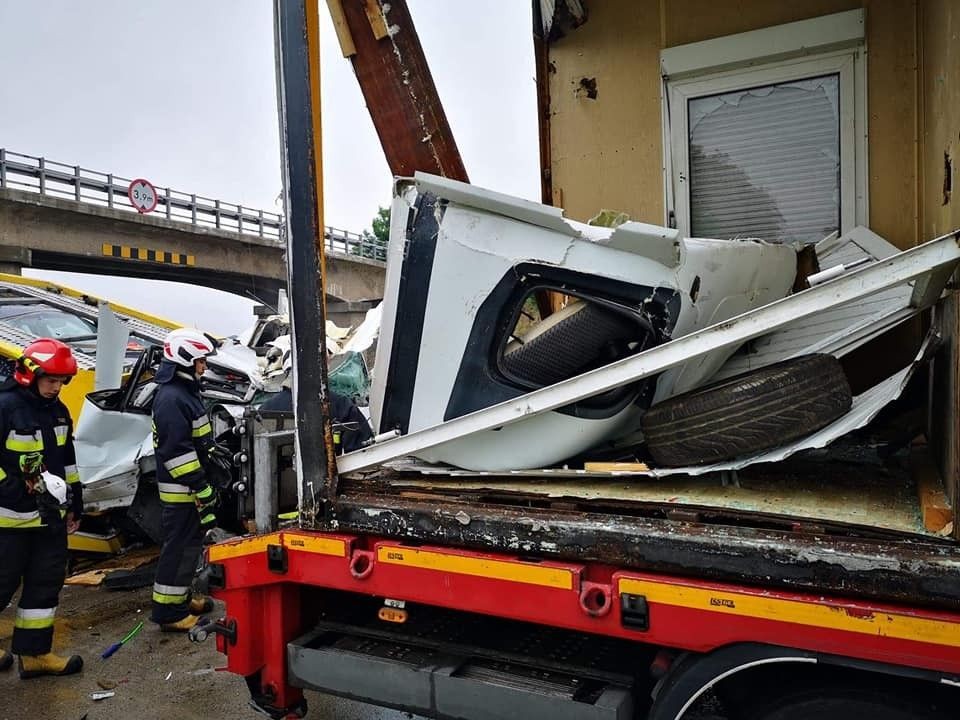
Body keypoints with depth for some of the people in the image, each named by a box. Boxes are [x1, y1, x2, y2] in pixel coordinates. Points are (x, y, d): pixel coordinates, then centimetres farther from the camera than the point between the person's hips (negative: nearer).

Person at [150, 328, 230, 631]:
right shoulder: (171, 398, -20)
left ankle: (180, 598, 31)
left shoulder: (186, 390, 14)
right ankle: (168, 612, 5)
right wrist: (200, 486, -22)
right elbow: (177, 450, -24)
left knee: (189, 543, 19)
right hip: (182, 489, -11)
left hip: (191, 486, 11)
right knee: (180, 547, -4)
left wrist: (213, 451, 12)